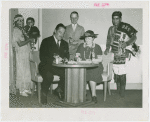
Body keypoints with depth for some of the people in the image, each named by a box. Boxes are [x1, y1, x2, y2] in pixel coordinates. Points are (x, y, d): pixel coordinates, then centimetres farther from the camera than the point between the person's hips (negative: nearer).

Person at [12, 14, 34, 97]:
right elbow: (20, 44, -18)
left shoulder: (22, 30, 14)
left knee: (27, 72, 11)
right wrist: (29, 40, -10)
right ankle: (21, 90, 7)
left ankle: (26, 88, 20)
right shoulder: (16, 30, -10)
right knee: (21, 72, -1)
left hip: (26, 53, 8)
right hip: (20, 53, -8)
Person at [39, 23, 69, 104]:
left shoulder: (65, 44, 19)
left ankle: (59, 90, -3)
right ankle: (44, 94, -9)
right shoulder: (46, 41, 2)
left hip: (59, 67, 4)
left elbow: (67, 56, 12)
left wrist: (62, 59, -13)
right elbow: (42, 57, -7)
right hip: (46, 66, -4)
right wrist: (53, 60, -22)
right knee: (49, 76, -36)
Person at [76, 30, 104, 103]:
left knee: (92, 73, -35)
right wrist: (84, 60, -10)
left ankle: (94, 95, -31)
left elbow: (100, 59, 2)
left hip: (95, 66, -2)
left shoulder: (97, 47, 10)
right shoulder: (81, 46, 16)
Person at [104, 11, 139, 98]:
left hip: (122, 54, -5)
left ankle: (122, 92, 3)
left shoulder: (125, 27, -5)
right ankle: (118, 91, 18)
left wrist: (126, 43, -21)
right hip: (114, 54, 5)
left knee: (122, 73, -9)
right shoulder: (111, 29, 14)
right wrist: (107, 49, 4)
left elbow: (134, 37, -6)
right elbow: (109, 40, 21)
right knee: (116, 72, 5)